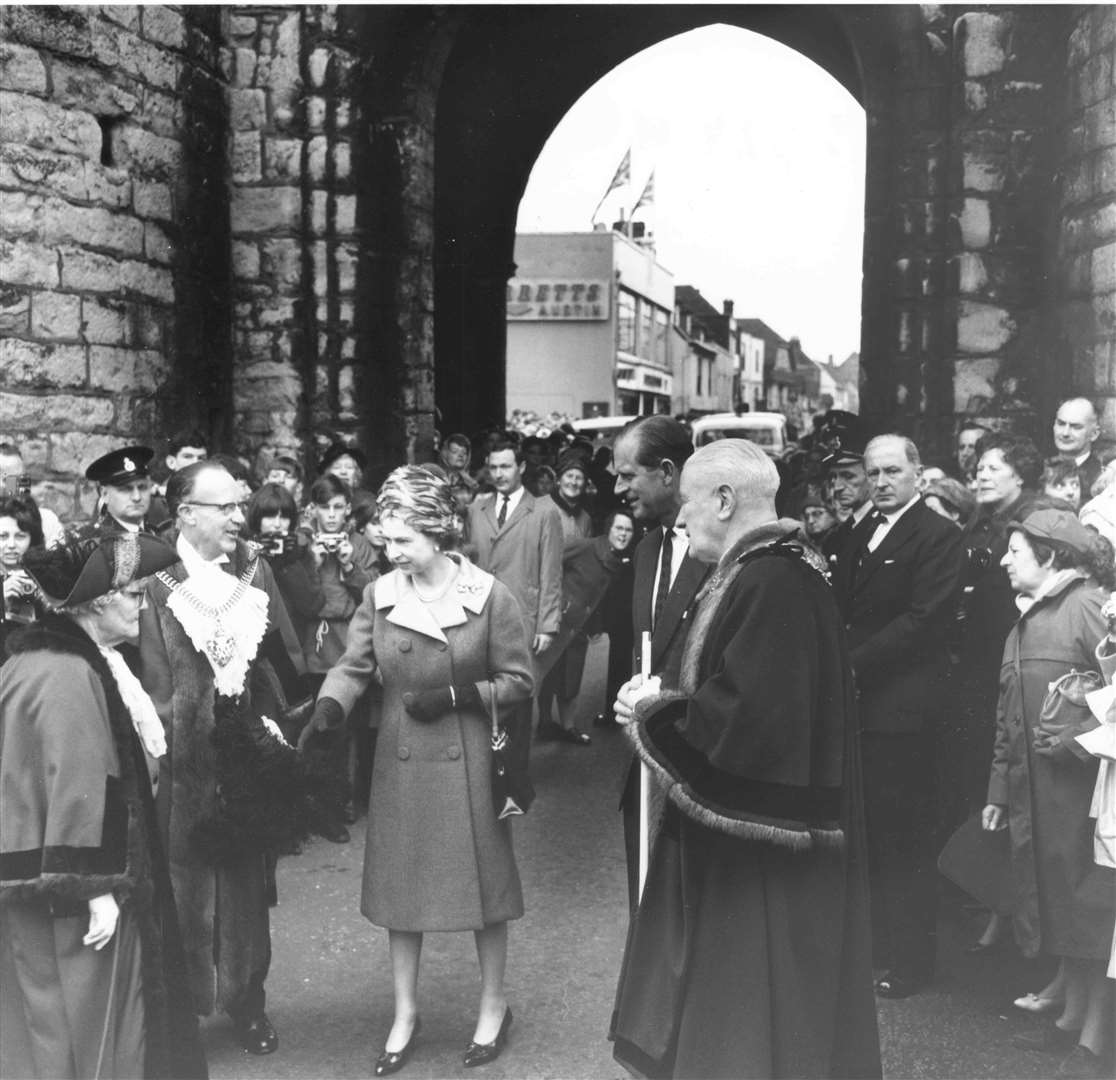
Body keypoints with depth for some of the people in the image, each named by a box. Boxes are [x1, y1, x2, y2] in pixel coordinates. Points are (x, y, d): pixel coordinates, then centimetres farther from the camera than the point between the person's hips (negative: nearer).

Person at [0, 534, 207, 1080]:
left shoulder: (83, 662, 9)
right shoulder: (66, 678, -23)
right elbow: (78, 790, -25)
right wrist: (97, 887, -22)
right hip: (71, 902, -10)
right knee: (83, 1032, 3)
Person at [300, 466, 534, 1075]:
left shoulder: (489, 596, -11)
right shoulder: (380, 596, -2)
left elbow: (518, 681, -6)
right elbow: (353, 667, -4)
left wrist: (454, 696, -16)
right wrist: (326, 712, -22)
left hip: (467, 762, -3)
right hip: (400, 762, 3)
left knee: (482, 881, 9)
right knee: (401, 887, 10)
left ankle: (493, 1005, 29)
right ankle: (405, 1013, 26)